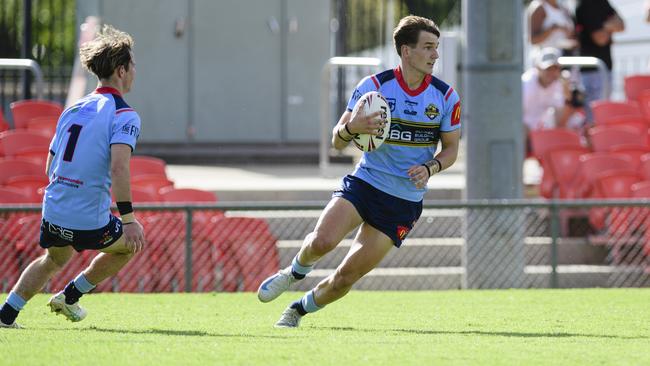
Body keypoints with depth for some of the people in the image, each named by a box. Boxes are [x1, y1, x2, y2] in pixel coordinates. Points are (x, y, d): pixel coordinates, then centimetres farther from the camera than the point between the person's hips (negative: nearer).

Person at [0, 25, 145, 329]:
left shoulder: (73, 110, 12)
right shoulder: (124, 115, -10)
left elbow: (49, 168, 15)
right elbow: (118, 167, -25)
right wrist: (128, 218, -24)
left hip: (53, 212, 6)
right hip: (90, 221, -6)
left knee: (54, 260, 33)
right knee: (130, 244, 23)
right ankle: (70, 296, 24)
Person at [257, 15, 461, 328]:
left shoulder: (446, 97, -3)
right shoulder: (373, 86, -7)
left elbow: (450, 149, 8)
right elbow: (337, 141, -3)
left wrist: (429, 169, -14)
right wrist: (351, 128, -27)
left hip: (404, 203, 1)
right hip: (364, 183, -1)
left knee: (347, 276, -4)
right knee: (322, 241, -28)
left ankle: (299, 309, 24)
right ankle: (295, 272, 7)